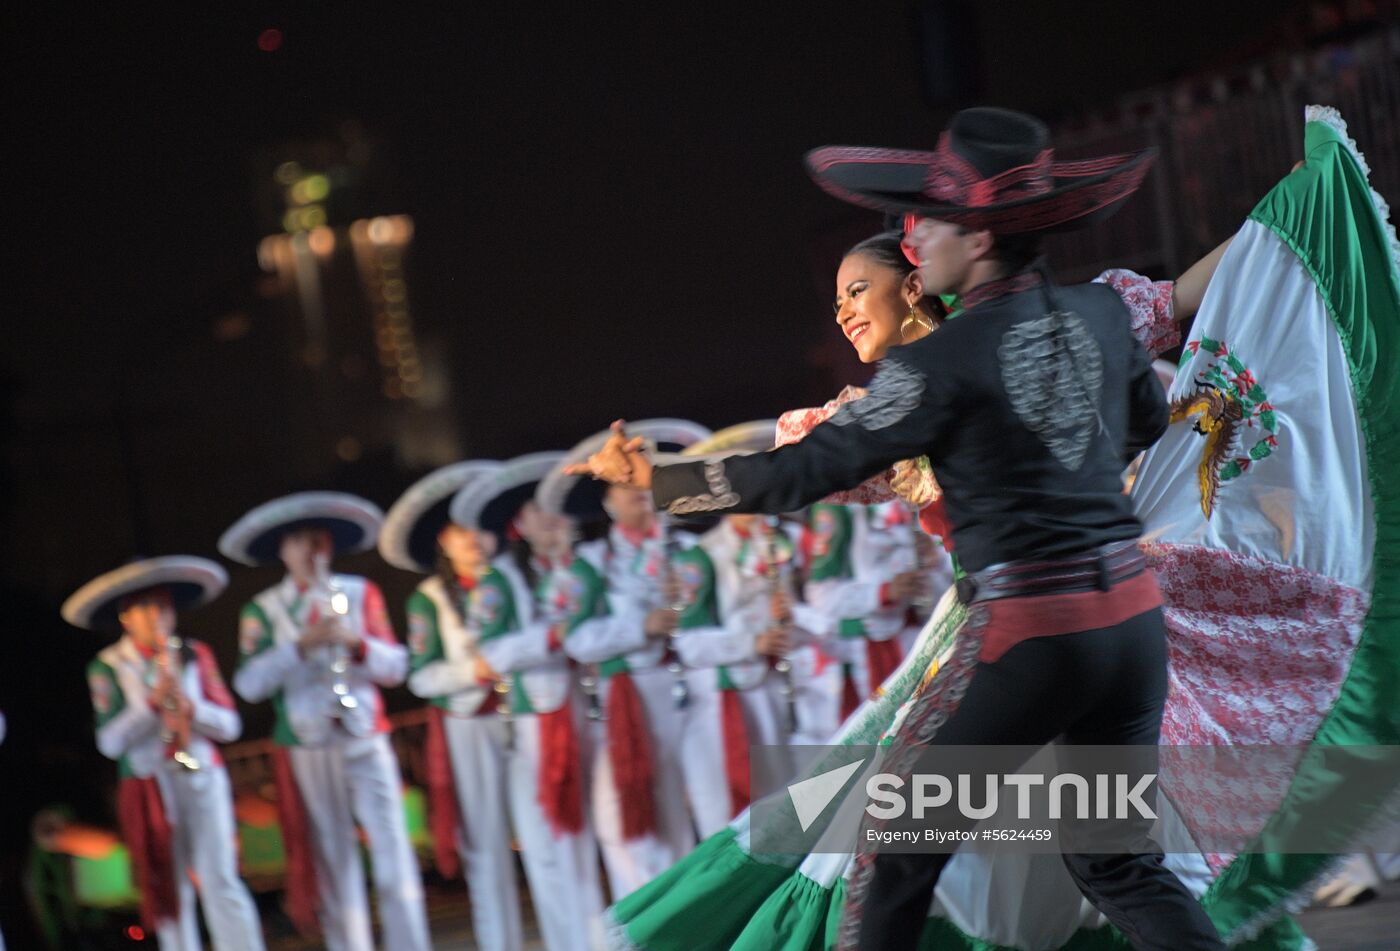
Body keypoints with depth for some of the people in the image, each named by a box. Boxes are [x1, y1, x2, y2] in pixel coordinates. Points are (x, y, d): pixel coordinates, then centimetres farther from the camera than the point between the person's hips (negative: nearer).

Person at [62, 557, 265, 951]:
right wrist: (154, 701, -16)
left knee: (221, 881, -8)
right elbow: (110, 741, -6)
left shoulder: (195, 655, 5)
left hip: (204, 781, 1)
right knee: (170, 894, 3)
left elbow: (229, 725, 3)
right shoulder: (108, 667, 0)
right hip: (149, 789, 0)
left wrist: (189, 706, -14)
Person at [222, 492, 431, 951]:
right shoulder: (262, 610, 4)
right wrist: (302, 644, -18)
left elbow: (395, 667, 5)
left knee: (393, 855, -7)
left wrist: (356, 642, -14)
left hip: (366, 741, 1)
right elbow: (249, 684, -8)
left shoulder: (361, 593, 9)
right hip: (306, 751, -1)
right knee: (333, 866, 3)